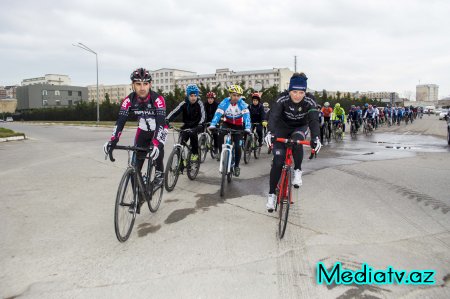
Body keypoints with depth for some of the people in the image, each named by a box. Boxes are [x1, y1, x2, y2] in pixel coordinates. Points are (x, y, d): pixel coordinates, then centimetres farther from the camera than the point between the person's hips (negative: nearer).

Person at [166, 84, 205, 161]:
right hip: (187, 124, 3)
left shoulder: (199, 103, -17)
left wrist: (200, 125, -48)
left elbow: (202, 115, -29)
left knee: (193, 133, -32)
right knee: (182, 139, -18)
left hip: (196, 124, -2)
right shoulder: (184, 103, -13)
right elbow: (175, 112, -25)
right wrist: (167, 120, -41)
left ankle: (195, 153, -14)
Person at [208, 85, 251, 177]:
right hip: (227, 123, 1)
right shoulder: (225, 102, -21)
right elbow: (218, 114, -31)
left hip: (238, 125, -1)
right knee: (220, 136, -31)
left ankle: (236, 166, 12)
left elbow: (247, 116, -34)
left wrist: (247, 128, -51)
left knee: (237, 146, -9)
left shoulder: (242, 104, -23)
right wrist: (212, 125, -47)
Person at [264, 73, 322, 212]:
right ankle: (271, 194, 1)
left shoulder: (309, 100, -24)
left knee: (297, 140, -37)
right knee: (278, 161, -11)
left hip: (300, 127, 1)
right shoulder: (283, 98, -26)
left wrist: (315, 138, -48)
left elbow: (314, 120, -32)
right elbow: (273, 115, -36)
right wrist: (270, 132, -54)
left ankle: (297, 171, -12)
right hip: (282, 127, 0)